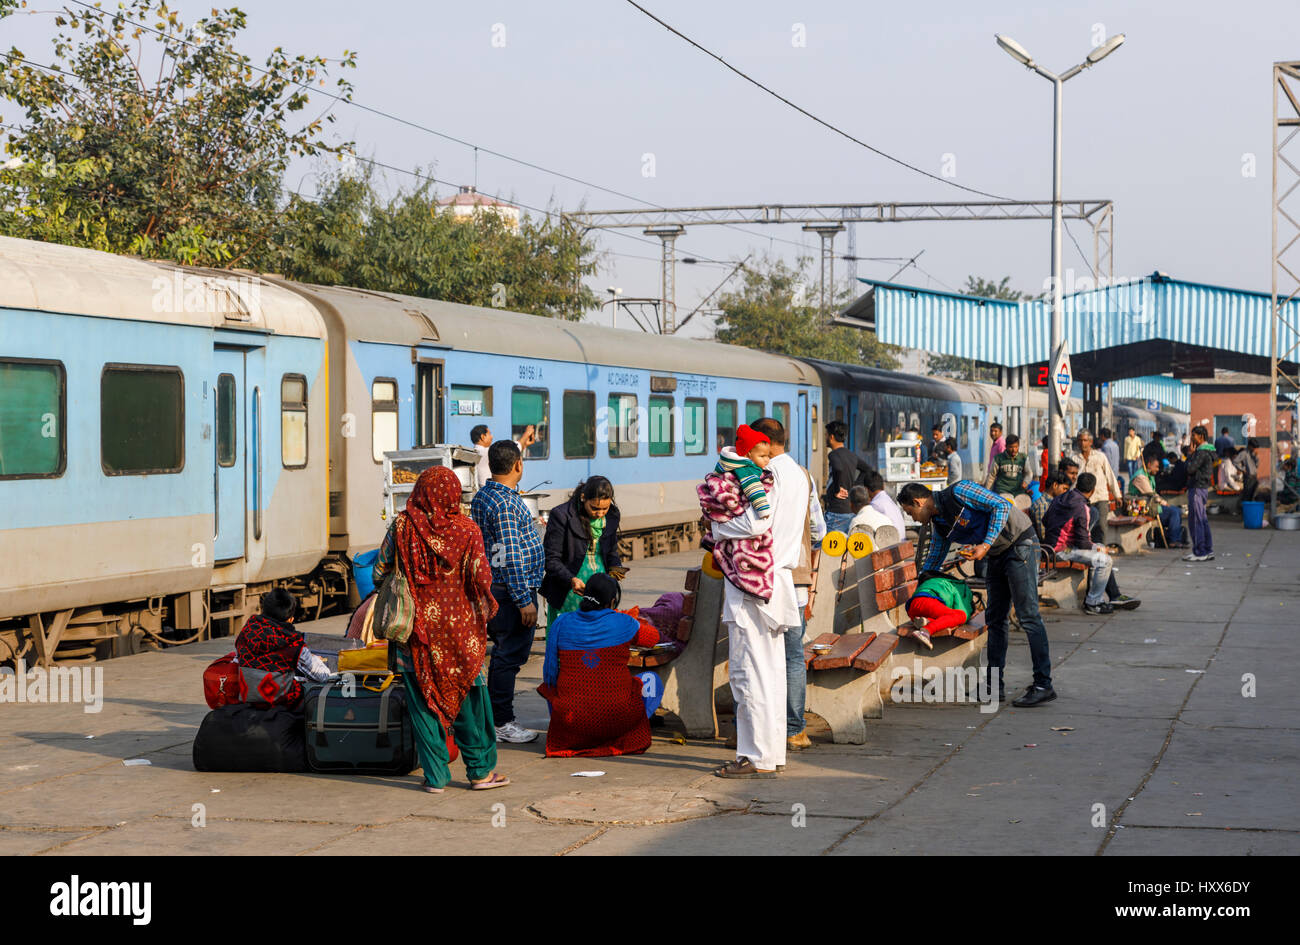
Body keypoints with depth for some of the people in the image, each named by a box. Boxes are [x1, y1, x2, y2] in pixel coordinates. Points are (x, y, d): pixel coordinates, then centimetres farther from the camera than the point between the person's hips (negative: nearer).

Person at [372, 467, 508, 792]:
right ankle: (480, 771, 16)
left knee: (423, 701, 7)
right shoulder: (466, 530, -6)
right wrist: (482, 616, 10)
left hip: (416, 627, 0)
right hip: (458, 627, 0)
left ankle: (435, 775, 9)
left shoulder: (401, 527, -6)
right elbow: (482, 581, -6)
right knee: (469, 695, 10)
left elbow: (380, 573, -1)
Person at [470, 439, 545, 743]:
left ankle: (497, 717, 21)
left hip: (494, 588, 10)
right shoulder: (505, 504, -19)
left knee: (504, 653, 15)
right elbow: (510, 557, -22)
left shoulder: (482, 496, 12)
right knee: (509, 655, -4)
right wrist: (524, 600, -20)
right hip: (512, 590, -10)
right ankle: (502, 722, 1)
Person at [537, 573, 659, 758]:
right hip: (617, 719, -2)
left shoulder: (561, 623, 1)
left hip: (572, 720, 2)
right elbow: (653, 637, 18)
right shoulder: (623, 623, -5)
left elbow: (550, 673, 11)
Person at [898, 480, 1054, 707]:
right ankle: (994, 685, 14)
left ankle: (1044, 685, -12)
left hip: (1020, 545, -9)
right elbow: (933, 561, 24)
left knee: (1028, 616, -11)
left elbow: (1002, 505, -19)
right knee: (995, 618, 9)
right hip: (998, 556, 9)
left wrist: (986, 545, -23)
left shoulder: (958, 492, -15)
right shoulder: (938, 523, 11)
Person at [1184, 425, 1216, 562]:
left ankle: (1199, 552, -6)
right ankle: (1208, 551, 17)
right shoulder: (1207, 451, 17)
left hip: (1197, 489, -10)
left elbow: (1191, 468, -19)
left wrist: (1191, 454, -7)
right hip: (1203, 488, 10)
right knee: (1203, 521, 13)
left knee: (1195, 521, -7)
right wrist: (1193, 454, 9)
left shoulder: (1202, 452, -16)